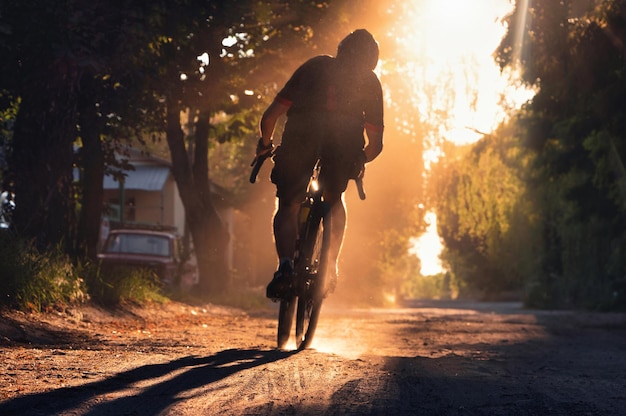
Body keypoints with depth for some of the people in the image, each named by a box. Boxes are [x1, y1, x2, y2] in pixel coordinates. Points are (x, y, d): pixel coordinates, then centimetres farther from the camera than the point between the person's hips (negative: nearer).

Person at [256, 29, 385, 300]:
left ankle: (285, 265, -10)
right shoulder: (370, 81, 32)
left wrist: (265, 145, 46)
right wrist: (358, 162, 49)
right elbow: (375, 143, 29)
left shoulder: (315, 65, 33)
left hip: (303, 128, -1)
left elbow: (270, 117, 27)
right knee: (335, 200, 28)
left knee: (288, 205, 13)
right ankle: (330, 267, 18)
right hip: (346, 134, 1)